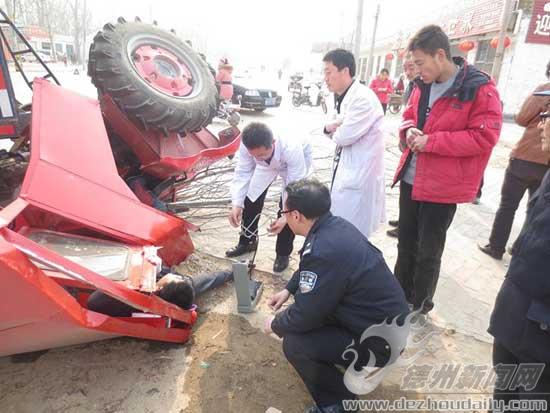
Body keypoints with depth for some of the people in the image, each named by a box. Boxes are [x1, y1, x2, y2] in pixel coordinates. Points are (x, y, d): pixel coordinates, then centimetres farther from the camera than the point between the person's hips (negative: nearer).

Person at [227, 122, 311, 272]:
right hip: (268, 163, 4)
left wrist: (285, 217, -42)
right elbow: (242, 173, -25)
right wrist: (236, 204, -34)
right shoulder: (247, 146, -36)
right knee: (251, 199, 3)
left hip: (295, 161, -3)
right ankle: (247, 241, 28)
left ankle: (283, 253, 10)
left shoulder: (292, 149, -46)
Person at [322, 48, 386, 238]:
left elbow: (344, 136, -24)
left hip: (359, 177, -10)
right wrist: (329, 127, -8)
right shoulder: (345, 97, 11)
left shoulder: (363, 98, -20)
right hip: (346, 172, 10)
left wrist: (334, 130, 0)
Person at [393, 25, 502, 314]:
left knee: (428, 252, 7)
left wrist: (431, 141, -21)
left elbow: (485, 137, -18)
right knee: (405, 244, 18)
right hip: (410, 180, 7)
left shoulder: (480, 89, -14)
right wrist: (409, 130, -6)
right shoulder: (423, 85, 6)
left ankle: (419, 306, 29)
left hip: (442, 186, -6)